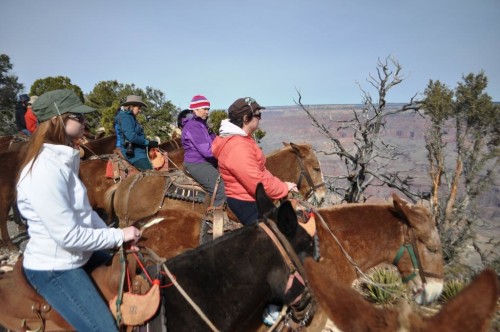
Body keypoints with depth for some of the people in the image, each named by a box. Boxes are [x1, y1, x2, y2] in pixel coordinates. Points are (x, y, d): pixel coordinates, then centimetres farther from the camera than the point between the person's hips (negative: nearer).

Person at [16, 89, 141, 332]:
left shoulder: (62, 160, 2)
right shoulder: (45, 171, -29)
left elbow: (84, 211, 6)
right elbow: (69, 236, -27)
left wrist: (116, 239, -3)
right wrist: (119, 235, -16)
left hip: (81, 256, 10)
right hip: (53, 270, -10)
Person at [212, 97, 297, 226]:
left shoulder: (242, 139, 8)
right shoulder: (238, 148, -27)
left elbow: (260, 171, 15)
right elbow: (258, 184, -28)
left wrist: (280, 184, 3)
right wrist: (284, 187, -13)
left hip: (252, 199, 11)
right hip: (247, 204, -11)